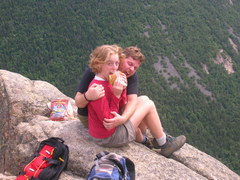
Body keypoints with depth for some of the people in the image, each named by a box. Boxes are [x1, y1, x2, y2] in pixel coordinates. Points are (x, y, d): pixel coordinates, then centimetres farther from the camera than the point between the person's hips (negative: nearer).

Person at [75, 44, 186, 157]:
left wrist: (121, 89, -11)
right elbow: (108, 121, -28)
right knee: (149, 105, -3)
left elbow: (122, 106, 6)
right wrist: (116, 95, -30)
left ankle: (141, 139, 29)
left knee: (143, 100, 20)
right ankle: (164, 144, 15)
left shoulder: (107, 81, 1)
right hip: (108, 138, -10)